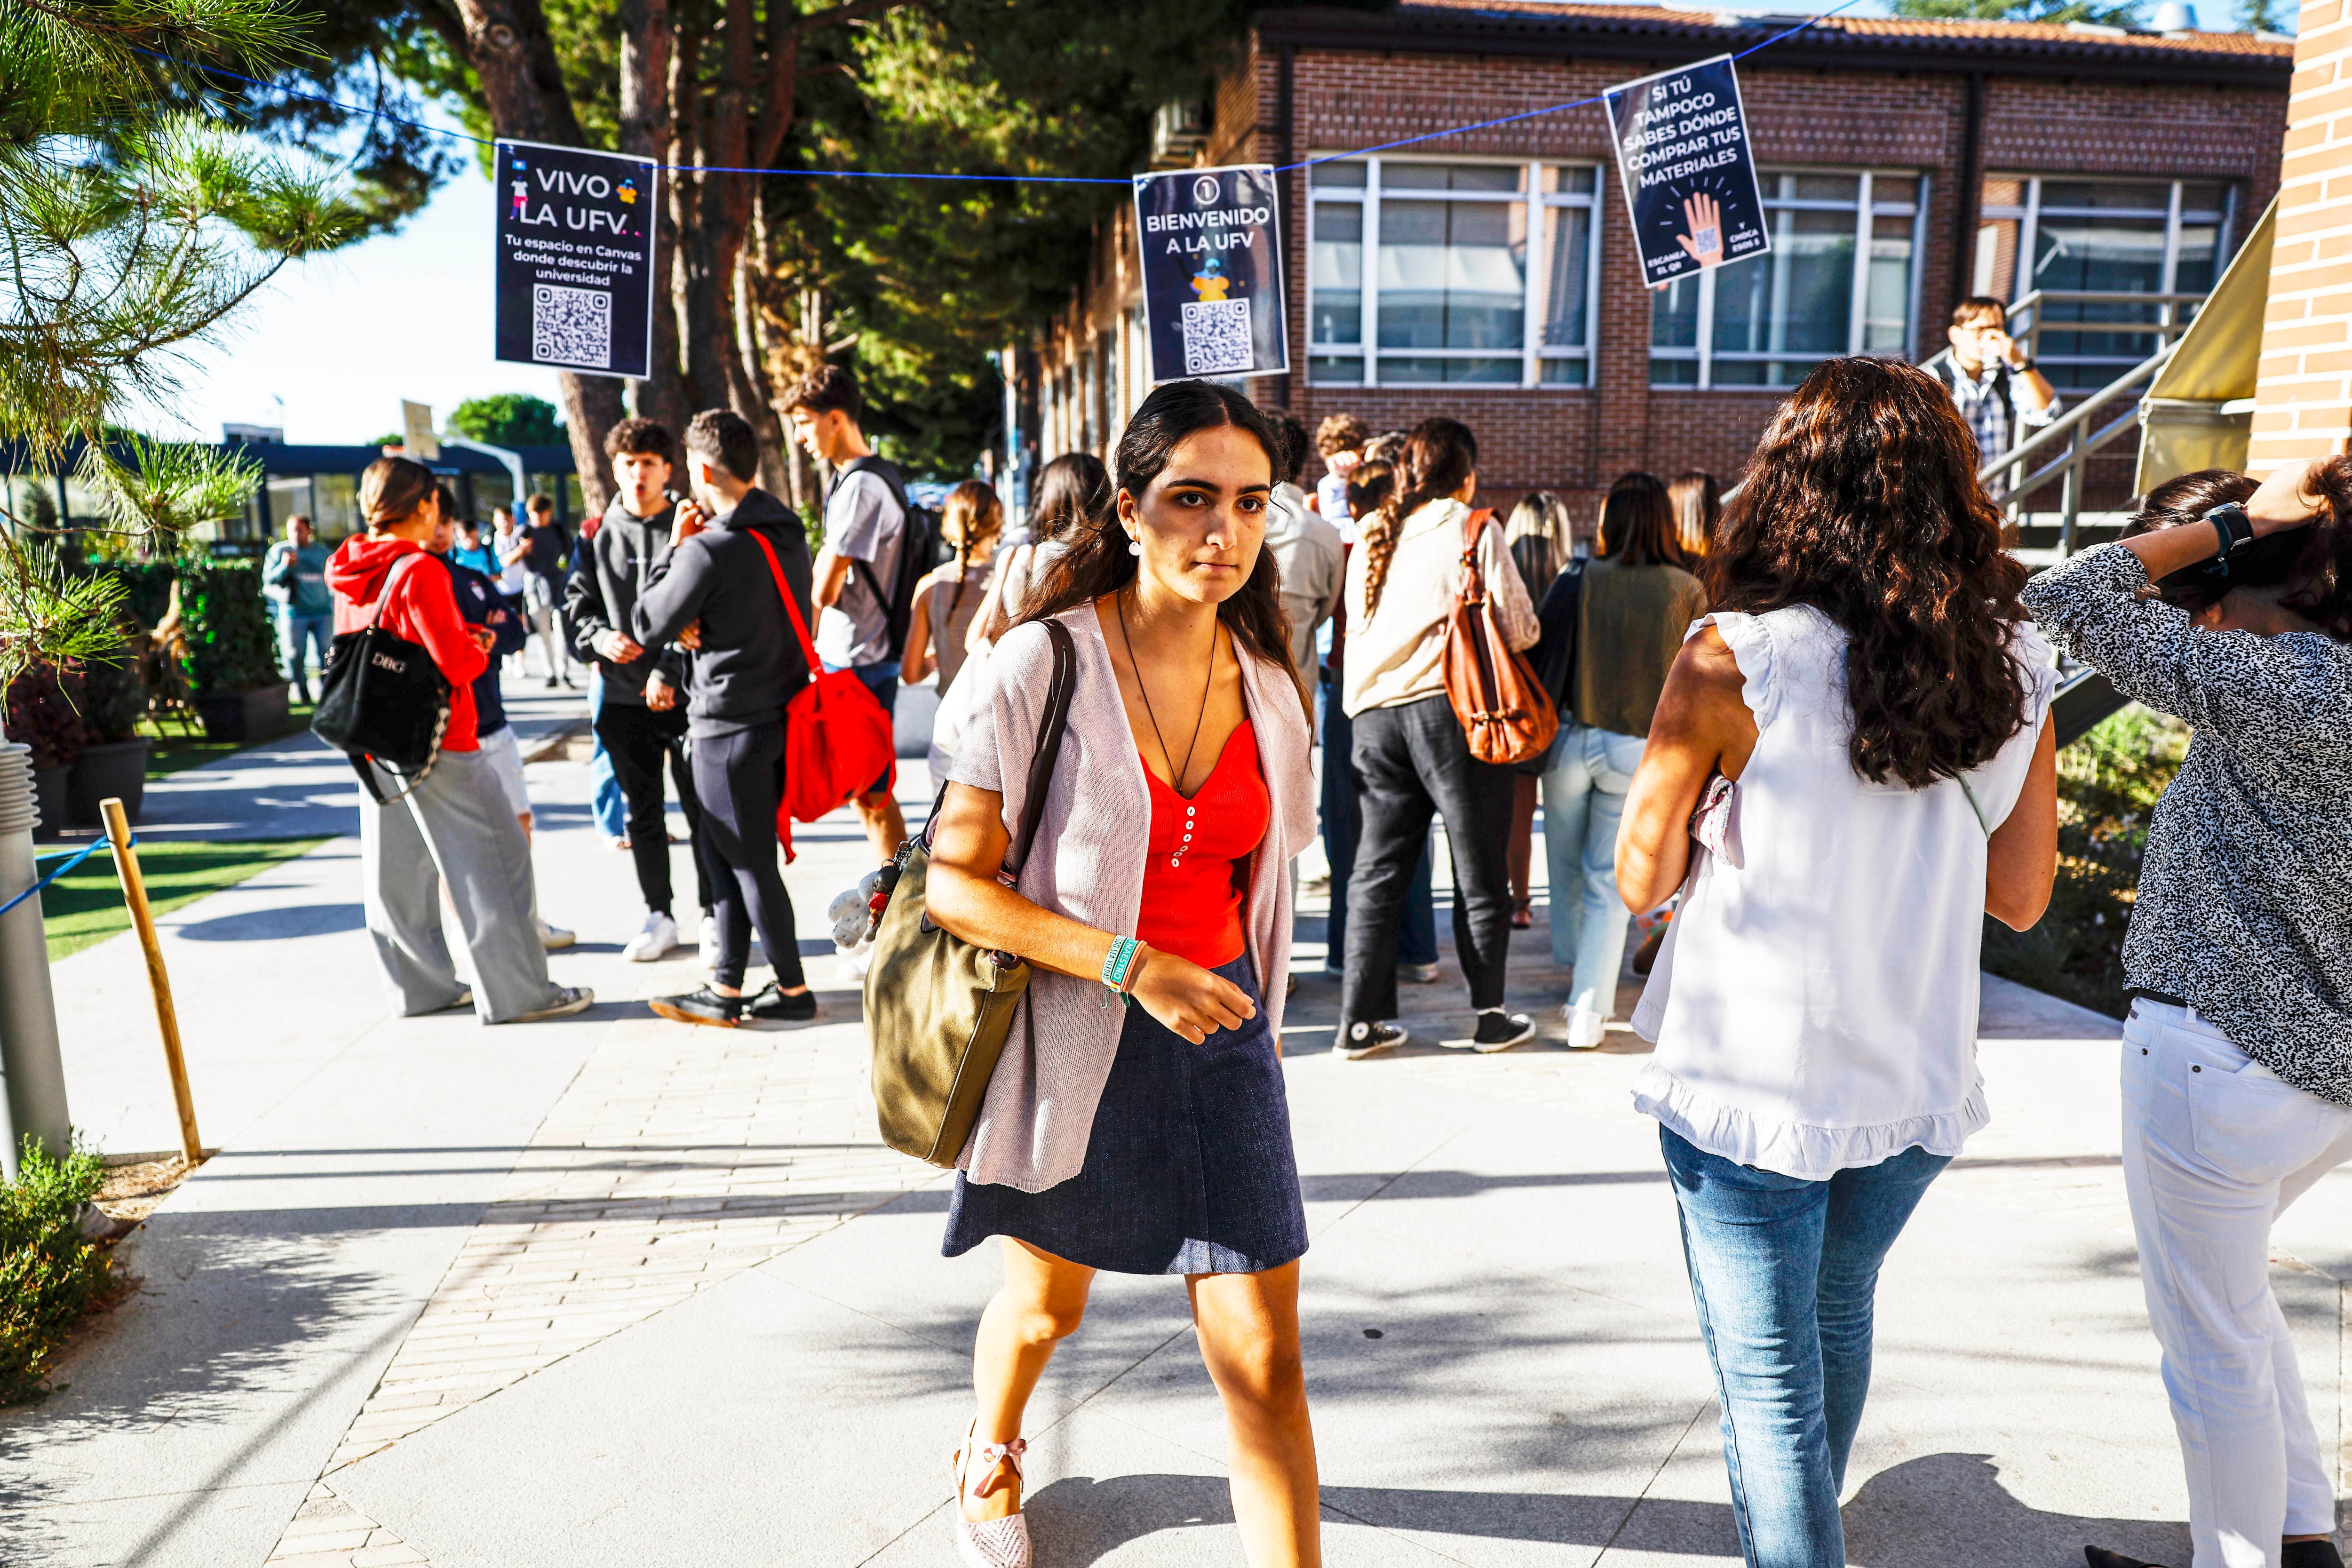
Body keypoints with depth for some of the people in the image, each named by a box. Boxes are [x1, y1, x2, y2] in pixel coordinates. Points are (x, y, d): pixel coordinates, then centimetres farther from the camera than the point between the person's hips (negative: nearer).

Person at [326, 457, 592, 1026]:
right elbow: (453, 660, -19)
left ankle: (421, 986, 22)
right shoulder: (419, 570, -16)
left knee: (394, 868, 12)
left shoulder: (351, 577, 10)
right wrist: (480, 650, 1)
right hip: (436, 742, -9)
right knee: (494, 857, -2)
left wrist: (467, 638, 11)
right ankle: (517, 993, 0)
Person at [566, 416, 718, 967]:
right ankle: (658, 916, 23)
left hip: (684, 692, -4)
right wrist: (598, 636, -9)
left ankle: (713, 915, 17)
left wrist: (670, 671, -19)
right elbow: (576, 603, 12)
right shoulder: (598, 536, 8)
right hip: (623, 695, 4)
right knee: (643, 814, 11)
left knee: (702, 810, 3)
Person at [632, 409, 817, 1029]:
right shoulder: (790, 532, 7)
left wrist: (675, 547, 0)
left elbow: (647, 626, -7)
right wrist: (698, 626, 0)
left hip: (731, 726, -8)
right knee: (719, 850, 17)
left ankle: (793, 990, 15)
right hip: (784, 712, 8)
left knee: (749, 862, 4)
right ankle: (726, 990, 23)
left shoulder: (709, 548, -19)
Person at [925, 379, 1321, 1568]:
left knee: (1263, 1355, 0)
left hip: (1222, 1031, 3)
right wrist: (1132, 966, -25)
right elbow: (955, 883, -17)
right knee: (1044, 1304, 22)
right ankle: (990, 1455, 55)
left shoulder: (1268, 687, -1)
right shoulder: (1043, 664, -15)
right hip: (1068, 1034, -2)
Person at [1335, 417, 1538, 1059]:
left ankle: (1359, 1020, 10)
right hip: (1452, 707, -4)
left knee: (1376, 869, 9)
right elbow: (1519, 629, -6)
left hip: (1376, 711, 5)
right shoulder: (1473, 530, -3)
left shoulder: (1369, 536, 11)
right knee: (1479, 870, 7)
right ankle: (1491, 1017, 16)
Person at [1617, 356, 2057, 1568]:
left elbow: (1643, 878, -10)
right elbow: (2022, 896, 4)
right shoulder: (2014, 668, -3)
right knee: (1839, 1316, 29)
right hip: (1915, 1081, 6)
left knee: (1772, 1382, 7)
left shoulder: (1733, 661, -17)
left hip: (1752, 1083, -6)